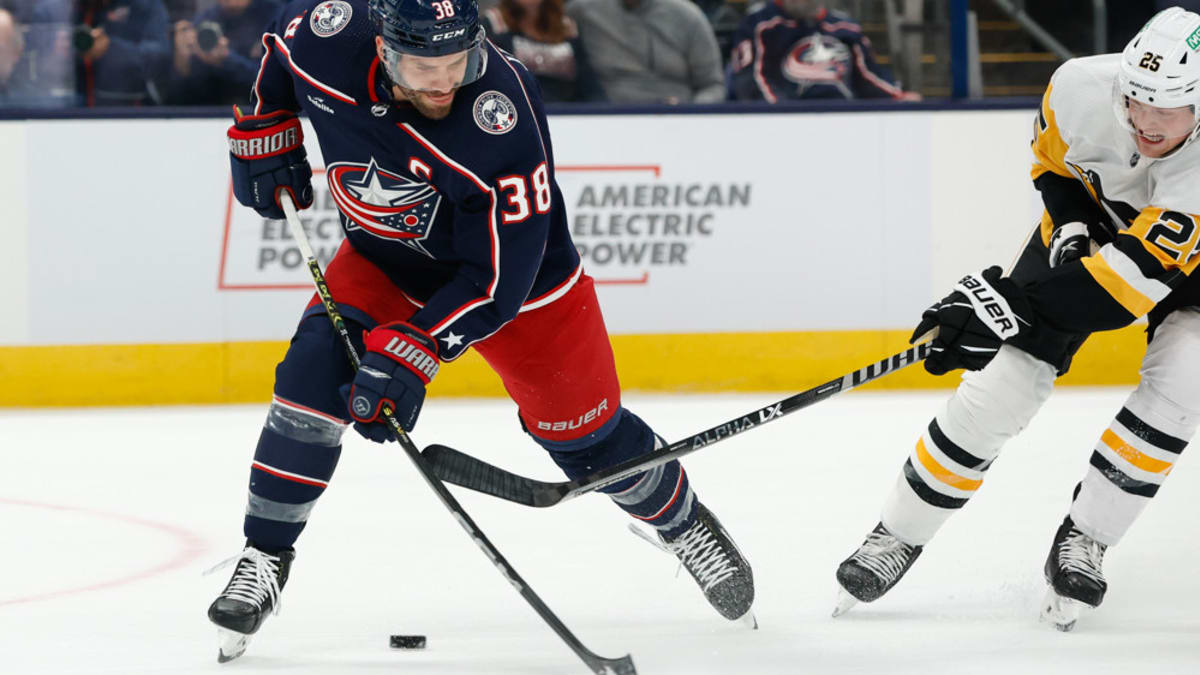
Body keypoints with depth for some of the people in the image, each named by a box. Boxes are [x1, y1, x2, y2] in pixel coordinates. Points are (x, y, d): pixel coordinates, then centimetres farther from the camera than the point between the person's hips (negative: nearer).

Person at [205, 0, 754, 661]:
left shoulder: (504, 120, -39)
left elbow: (499, 278, -33)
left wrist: (408, 353, -37)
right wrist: (264, 131, 0)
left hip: (517, 273, -3)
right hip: (383, 260, 3)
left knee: (588, 438, 6)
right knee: (312, 379, -18)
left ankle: (682, 521, 36)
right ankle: (264, 557, -3)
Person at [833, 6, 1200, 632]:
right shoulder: (1081, 87, -29)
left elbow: (1136, 272, -47)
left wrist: (1014, 305, -53)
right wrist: (1070, 223, -20)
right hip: (1089, 224, 2)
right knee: (999, 386, -9)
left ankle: (1083, 539, -9)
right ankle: (898, 536, 7)